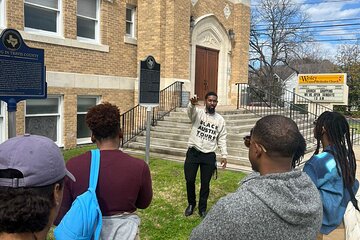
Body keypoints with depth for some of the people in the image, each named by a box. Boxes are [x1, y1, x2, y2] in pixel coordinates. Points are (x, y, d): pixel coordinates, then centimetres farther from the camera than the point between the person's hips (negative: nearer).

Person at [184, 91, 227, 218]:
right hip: (193, 153, -1)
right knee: (189, 180, 5)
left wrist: (224, 155, 1)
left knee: (205, 183, 7)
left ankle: (202, 208, 26)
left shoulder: (220, 119, 6)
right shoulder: (198, 112, -2)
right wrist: (192, 104, -51)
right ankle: (191, 203, 30)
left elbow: (222, 139, 8)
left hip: (209, 155, 1)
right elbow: (190, 111, -27)